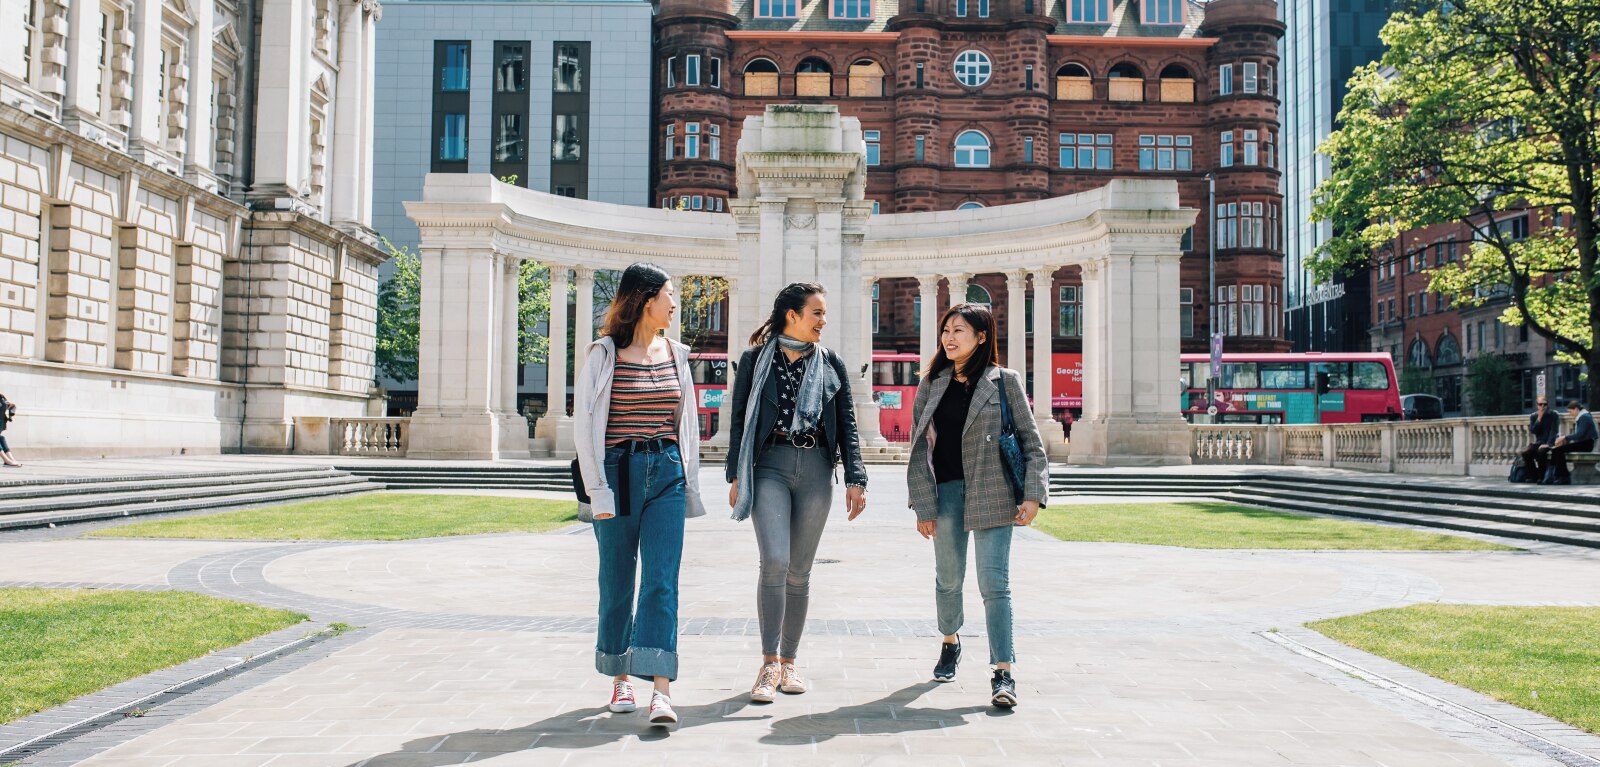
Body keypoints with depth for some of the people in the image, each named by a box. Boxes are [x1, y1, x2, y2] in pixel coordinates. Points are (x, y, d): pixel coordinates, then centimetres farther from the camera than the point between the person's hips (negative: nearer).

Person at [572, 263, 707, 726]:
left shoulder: (675, 355, 11)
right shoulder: (603, 355, -1)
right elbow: (585, 424, -2)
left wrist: (689, 485, 13)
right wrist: (598, 492, -8)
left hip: (666, 472, 2)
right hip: (618, 472, -2)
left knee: (661, 580, -8)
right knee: (616, 581, 6)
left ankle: (661, 689, -13)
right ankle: (620, 679, 22)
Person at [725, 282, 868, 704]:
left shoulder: (831, 364, 10)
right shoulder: (756, 360, 5)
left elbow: (847, 425, 10)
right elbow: (739, 419, 7)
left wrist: (855, 479, 1)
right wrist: (736, 476, 1)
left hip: (816, 468, 2)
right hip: (770, 466, -2)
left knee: (800, 571, 5)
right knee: (775, 561, -18)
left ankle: (788, 662, 17)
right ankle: (769, 664, -12)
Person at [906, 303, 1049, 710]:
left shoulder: (1005, 382, 1)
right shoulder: (931, 385, 9)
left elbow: (1032, 443, 2)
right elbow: (920, 449, 7)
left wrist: (1033, 495, -8)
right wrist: (923, 506, 0)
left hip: (993, 493, -3)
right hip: (946, 492, 3)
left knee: (994, 582, -9)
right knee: (949, 578, 14)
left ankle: (1003, 673, -8)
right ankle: (950, 641, 40)